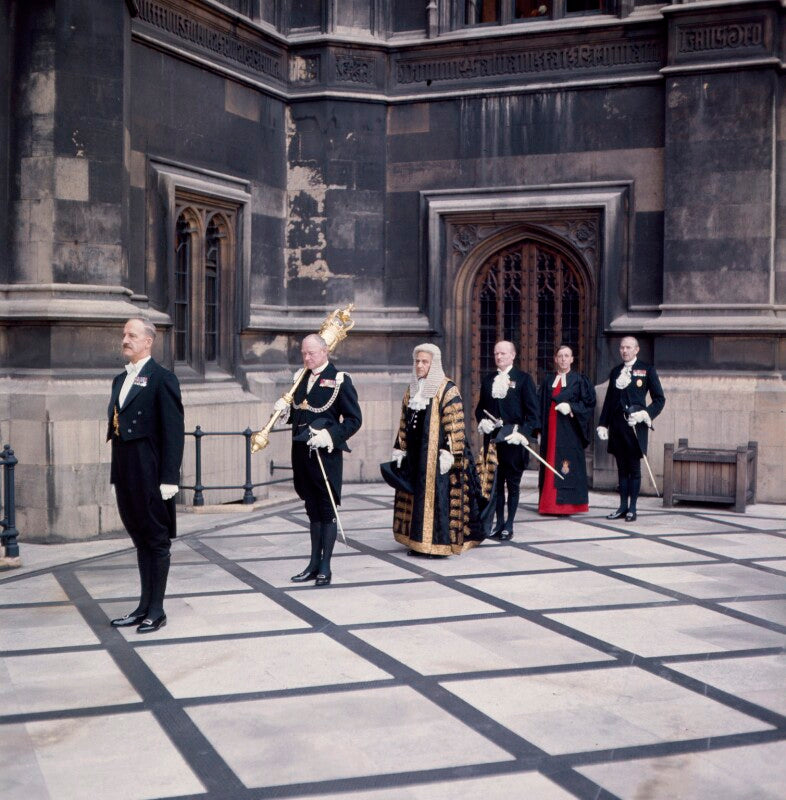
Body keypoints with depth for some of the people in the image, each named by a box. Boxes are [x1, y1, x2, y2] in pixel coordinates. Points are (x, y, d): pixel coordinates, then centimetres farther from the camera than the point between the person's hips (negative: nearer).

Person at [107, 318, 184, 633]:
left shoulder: (162, 378, -8)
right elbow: (117, 429, 16)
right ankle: (144, 606, 22)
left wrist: (169, 478, -17)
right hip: (126, 475, 7)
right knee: (140, 539, 14)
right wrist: (115, 476, 14)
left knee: (156, 541, 2)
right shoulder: (120, 380, 16)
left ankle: (156, 611, 10)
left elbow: (174, 430, -13)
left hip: (151, 475, -7)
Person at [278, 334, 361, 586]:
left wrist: (330, 435, -21)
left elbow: (354, 419, -9)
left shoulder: (339, 380, -6)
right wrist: (285, 410, 0)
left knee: (327, 510, 1)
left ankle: (325, 567, 8)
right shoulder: (301, 378, 13)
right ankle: (314, 564, 21)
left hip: (326, 455, -6)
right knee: (313, 510, 13)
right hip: (302, 454, 6)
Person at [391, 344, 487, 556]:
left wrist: (448, 453, -18)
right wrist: (400, 450, 13)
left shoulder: (447, 389, -8)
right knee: (416, 495, 8)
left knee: (438, 494, -6)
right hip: (415, 453, 7)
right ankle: (418, 541, 16)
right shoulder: (412, 390, 13)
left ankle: (440, 541, 1)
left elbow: (454, 425, -12)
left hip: (436, 453, -6)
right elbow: (404, 423, 17)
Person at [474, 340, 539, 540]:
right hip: (492, 440, 4)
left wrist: (523, 433, -16)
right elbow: (480, 408, 18)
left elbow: (533, 411, -5)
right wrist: (482, 422, -3)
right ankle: (499, 522, 18)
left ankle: (509, 525, 11)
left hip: (513, 441, -4)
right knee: (496, 483, 10)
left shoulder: (523, 379, -2)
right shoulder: (487, 380, 12)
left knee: (513, 484, 4)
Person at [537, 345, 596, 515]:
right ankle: (550, 505, 4)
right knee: (551, 463, 1)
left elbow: (589, 402, -1)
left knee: (569, 464, -5)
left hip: (570, 429, -3)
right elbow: (541, 406, 12)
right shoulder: (548, 380, 13)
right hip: (551, 429, 3)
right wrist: (540, 430, 5)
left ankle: (568, 504, 0)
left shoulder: (579, 380, 5)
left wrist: (571, 407, -14)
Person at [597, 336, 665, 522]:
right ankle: (623, 506, 15)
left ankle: (632, 508, 5)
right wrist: (603, 424, 9)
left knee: (634, 468, 0)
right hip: (617, 426, 5)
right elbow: (608, 399, 16)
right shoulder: (615, 371, 14)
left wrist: (645, 414, -14)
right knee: (622, 468, 9)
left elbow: (659, 399, 1)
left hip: (635, 426, -4)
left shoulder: (646, 370, 1)